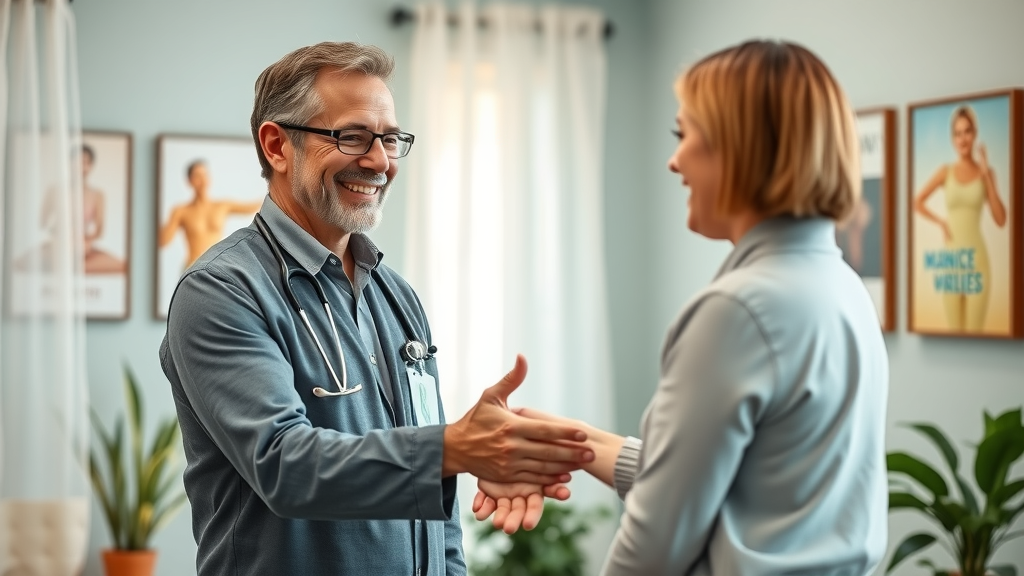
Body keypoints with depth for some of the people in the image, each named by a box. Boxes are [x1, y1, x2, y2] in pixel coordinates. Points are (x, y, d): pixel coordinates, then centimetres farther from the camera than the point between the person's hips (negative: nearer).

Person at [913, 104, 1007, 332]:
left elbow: (1000, 220, -3)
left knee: (974, 330, -4)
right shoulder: (946, 172, 6)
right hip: (951, 255, 1)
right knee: (955, 330, 4)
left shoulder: (985, 172, 4)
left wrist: (986, 175, -5)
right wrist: (940, 221, 0)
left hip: (976, 255, -1)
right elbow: (917, 202, 13)